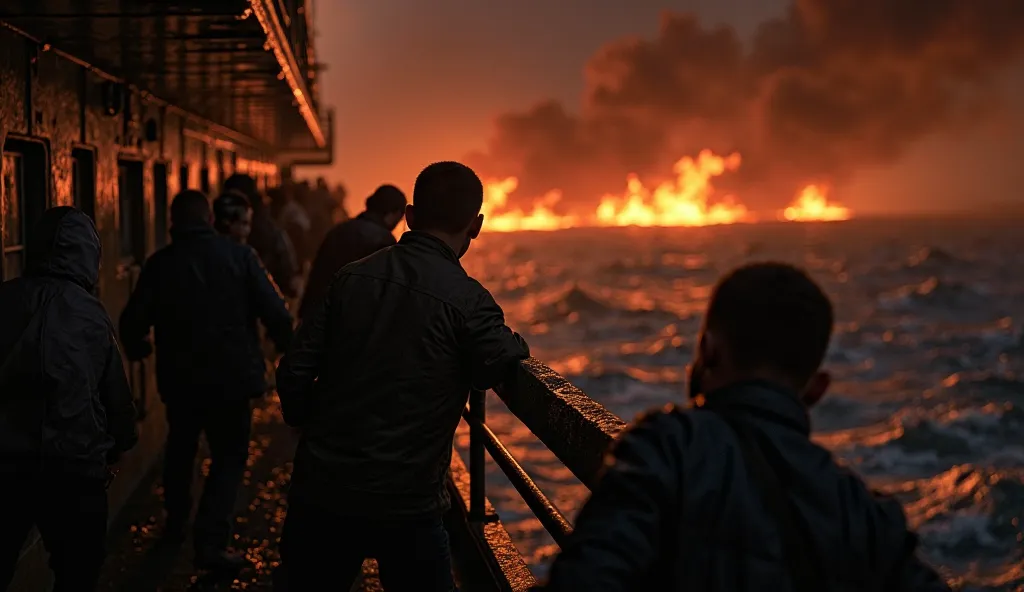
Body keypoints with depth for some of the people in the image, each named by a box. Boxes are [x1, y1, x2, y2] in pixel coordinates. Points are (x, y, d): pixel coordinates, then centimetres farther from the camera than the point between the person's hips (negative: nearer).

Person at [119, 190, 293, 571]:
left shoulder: (159, 263, -5)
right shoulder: (239, 256, -8)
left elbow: (133, 323, -5)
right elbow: (275, 312, -13)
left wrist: (137, 349, 17)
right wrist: (286, 345, 6)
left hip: (179, 378, 2)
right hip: (232, 377, -2)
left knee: (180, 448, 24)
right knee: (229, 456, 8)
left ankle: (176, 524, 38)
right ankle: (210, 542, -2)